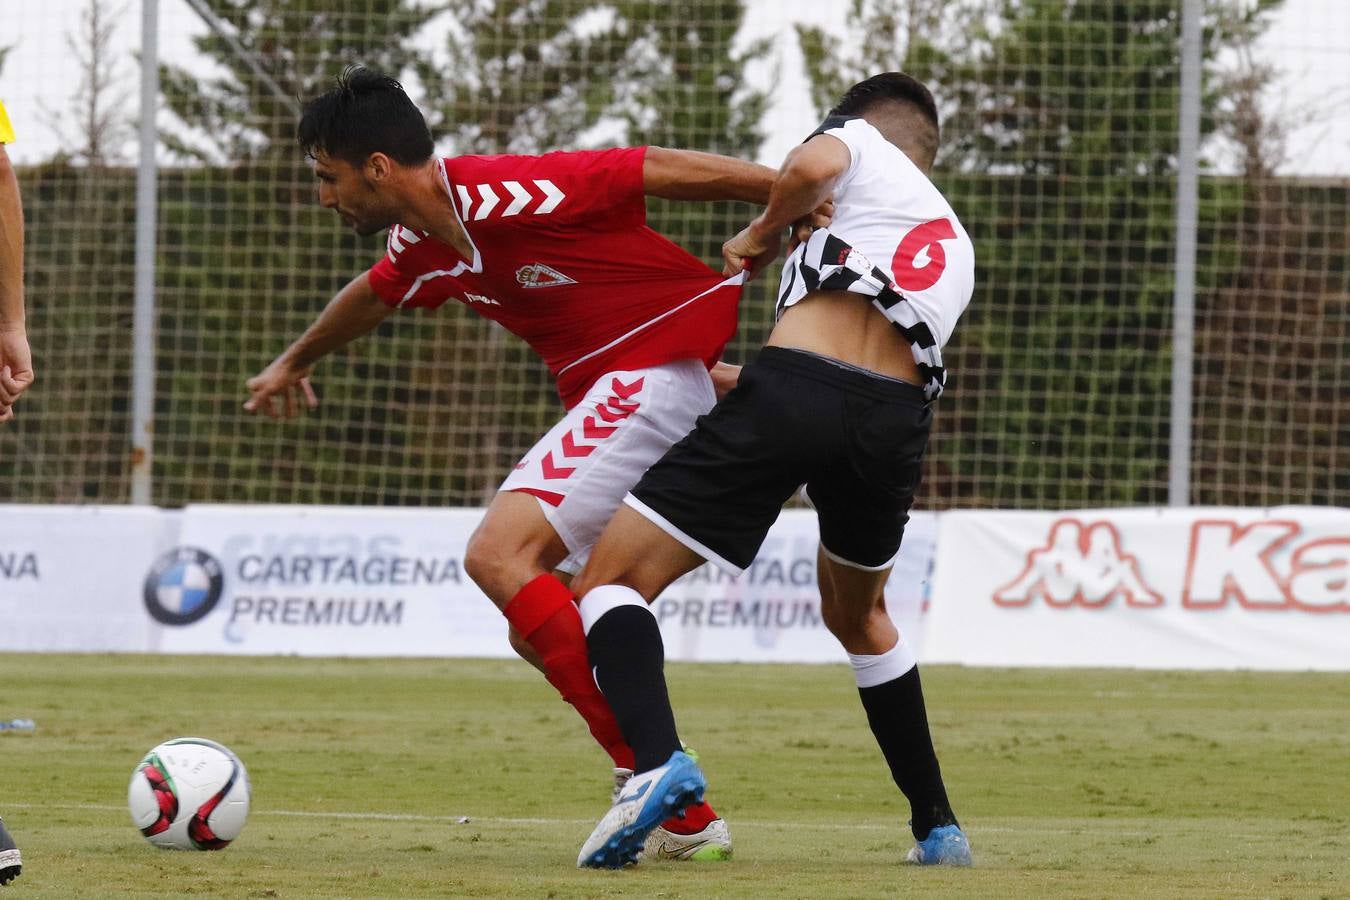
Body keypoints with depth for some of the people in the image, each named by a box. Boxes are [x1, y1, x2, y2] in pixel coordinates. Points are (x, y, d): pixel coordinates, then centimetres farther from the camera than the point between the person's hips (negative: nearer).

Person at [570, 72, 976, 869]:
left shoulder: (863, 142, 19)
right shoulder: (957, 250, 36)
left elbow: (812, 167, -6)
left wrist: (761, 235, 14)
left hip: (797, 384, -6)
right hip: (900, 410, 6)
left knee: (612, 584, -2)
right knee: (858, 616, 34)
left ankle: (656, 762, -30)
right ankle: (938, 826, 31)